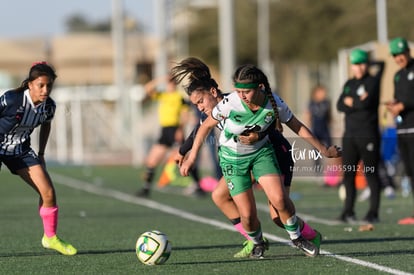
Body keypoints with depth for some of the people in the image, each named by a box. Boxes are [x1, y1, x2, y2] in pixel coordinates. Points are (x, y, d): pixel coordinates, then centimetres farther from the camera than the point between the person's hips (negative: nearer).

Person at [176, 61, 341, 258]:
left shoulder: (274, 104, -21)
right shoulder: (229, 103, -28)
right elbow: (206, 126, -11)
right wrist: (191, 157, -9)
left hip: (261, 152, 1)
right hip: (232, 158, -1)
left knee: (279, 199, -18)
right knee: (247, 214, -8)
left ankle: (296, 237, 10)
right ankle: (257, 243, 27)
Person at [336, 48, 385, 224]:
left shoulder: (372, 81, -2)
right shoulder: (349, 84, 16)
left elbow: (366, 103, -16)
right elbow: (340, 106, 3)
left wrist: (351, 102, -2)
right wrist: (358, 102, -11)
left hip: (368, 134, -6)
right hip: (350, 135, 6)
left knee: (370, 173, -4)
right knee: (348, 173, 5)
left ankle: (373, 212, -2)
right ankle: (348, 211, 11)